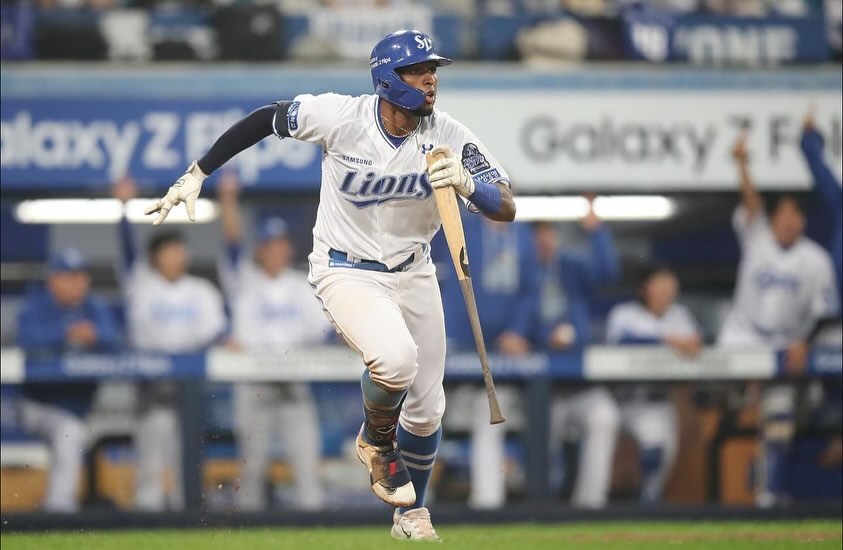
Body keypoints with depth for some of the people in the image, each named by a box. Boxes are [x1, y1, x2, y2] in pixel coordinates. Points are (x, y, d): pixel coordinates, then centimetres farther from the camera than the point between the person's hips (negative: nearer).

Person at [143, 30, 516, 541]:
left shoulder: (449, 137, -16)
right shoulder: (340, 116, -22)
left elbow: (507, 209, -19)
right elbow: (265, 119, -8)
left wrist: (467, 183, -40)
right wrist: (197, 175, -8)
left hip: (414, 273, 4)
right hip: (346, 272, -4)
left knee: (427, 408, 10)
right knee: (395, 359, -32)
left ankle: (412, 514, 37)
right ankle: (376, 441, 2)